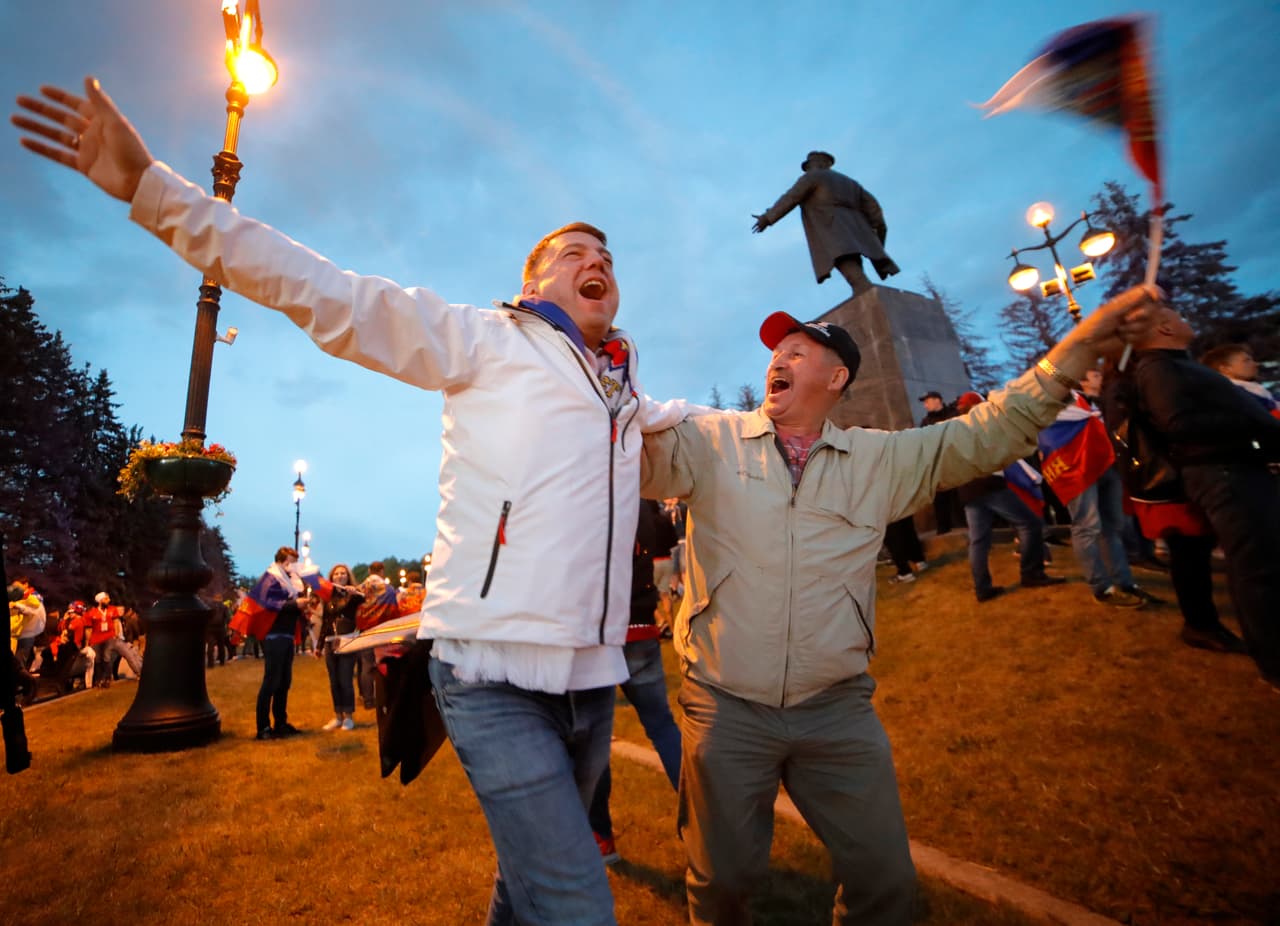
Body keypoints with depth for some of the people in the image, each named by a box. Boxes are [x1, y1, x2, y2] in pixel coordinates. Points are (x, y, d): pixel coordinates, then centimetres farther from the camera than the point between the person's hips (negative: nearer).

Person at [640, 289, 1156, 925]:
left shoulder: (881, 459, 4)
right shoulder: (713, 440, -2)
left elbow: (984, 437, 2)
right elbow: (643, 462, -12)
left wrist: (1074, 352, -6)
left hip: (836, 709, 2)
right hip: (726, 708, -1)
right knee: (723, 873, 16)